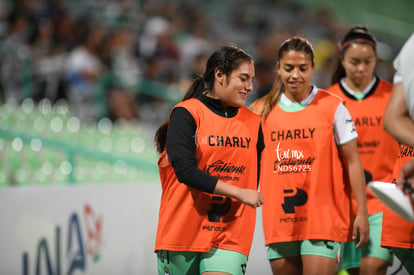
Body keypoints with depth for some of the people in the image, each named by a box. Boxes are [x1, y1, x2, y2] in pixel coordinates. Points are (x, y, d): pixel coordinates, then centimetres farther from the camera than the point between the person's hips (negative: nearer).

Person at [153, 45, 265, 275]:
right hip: (182, 231, -2)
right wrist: (238, 193, -16)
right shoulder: (186, 114, -5)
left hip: (230, 237, 3)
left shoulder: (253, 123, 10)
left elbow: (256, 177, 22)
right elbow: (185, 170, -16)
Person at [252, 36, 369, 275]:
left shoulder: (332, 107, -1)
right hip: (278, 218, 4)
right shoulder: (262, 110, 7)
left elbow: (352, 161, 1)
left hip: (323, 218, -4)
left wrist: (362, 212, -2)